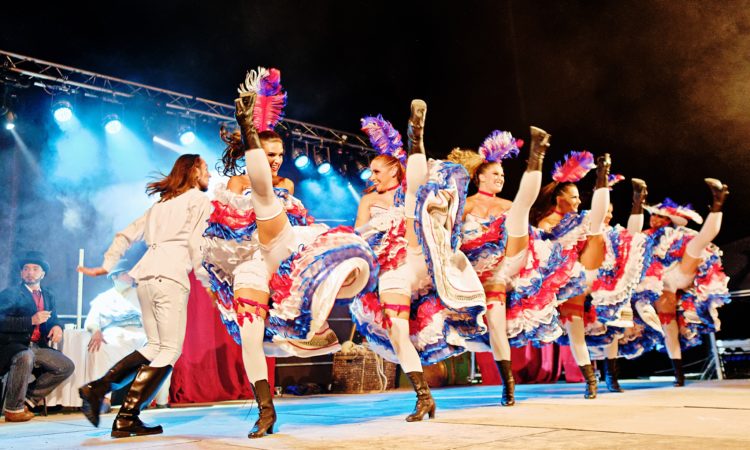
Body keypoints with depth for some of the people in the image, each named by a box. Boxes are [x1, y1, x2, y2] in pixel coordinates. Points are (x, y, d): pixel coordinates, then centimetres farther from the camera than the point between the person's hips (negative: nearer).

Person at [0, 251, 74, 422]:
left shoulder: (48, 296, 16)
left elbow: (53, 320, 14)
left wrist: (57, 327, -11)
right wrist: (31, 320, -26)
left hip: (37, 347, 7)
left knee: (67, 366, -8)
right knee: (26, 356, -38)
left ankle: (28, 399, -1)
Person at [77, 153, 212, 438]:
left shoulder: (162, 203, 28)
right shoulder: (200, 200, 6)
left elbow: (126, 235, 25)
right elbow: (196, 243, -6)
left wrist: (106, 266, 25)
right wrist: (206, 280, 0)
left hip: (145, 275, 8)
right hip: (171, 276, -8)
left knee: (155, 347, 14)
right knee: (170, 350, -5)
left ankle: (97, 388, 5)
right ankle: (127, 419, -8)